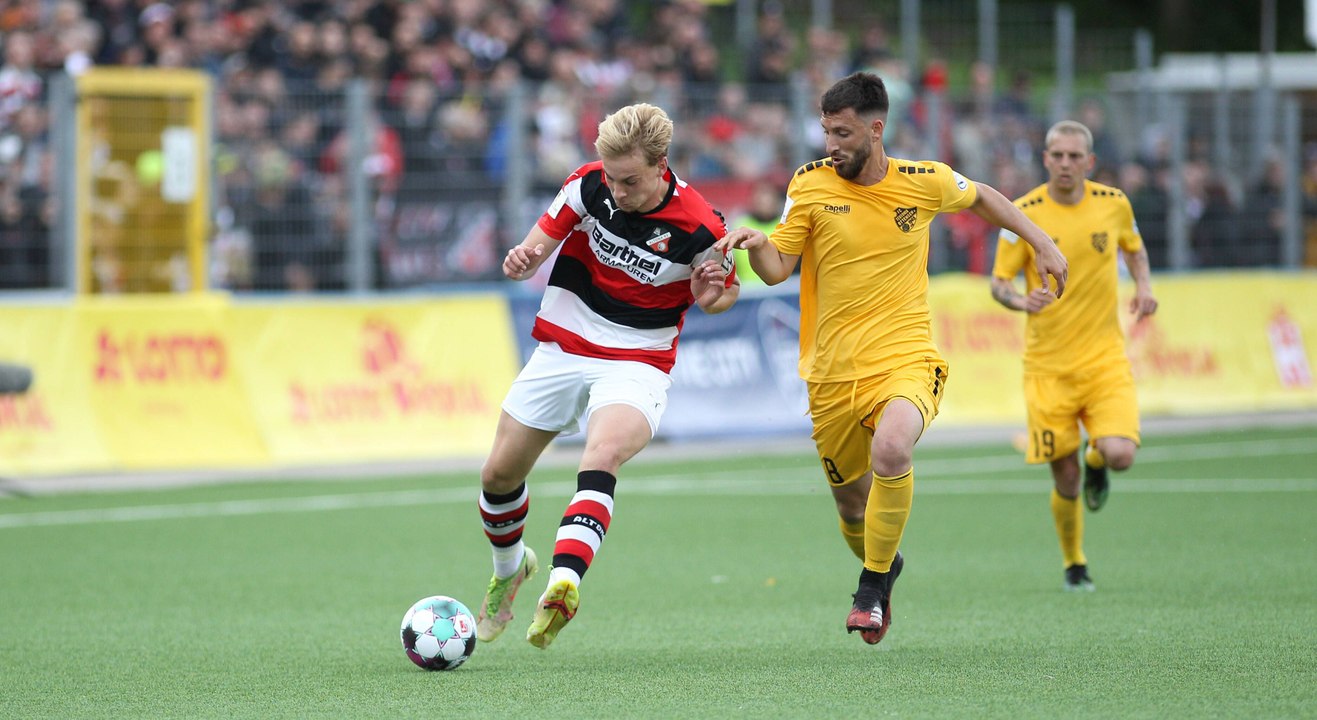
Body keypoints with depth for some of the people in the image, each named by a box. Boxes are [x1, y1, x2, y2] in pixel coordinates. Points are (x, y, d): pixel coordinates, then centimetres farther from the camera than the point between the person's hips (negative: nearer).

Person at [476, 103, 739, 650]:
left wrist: (709, 295, -22)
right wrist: (523, 259, -25)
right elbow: (541, 241, -2)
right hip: (561, 351, 4)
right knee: (499, 476, 10)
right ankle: (509, 569, 41)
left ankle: (564, 581, -50)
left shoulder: (698, 229, -17)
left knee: (603, 457, -34)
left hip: (636, 365, -4)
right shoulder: (589, 184, -10)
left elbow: (728, 288, 2)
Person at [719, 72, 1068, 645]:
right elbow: (778, 269, -3)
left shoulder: (925, 182, -2)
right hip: (833, 372, 2)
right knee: (852, 504, 10)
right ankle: (881, 566, 46)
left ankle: (873, 584, -13)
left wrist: (1042, 244, 18)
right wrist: (755, 246, -25)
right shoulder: (810, 185, -2)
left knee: (891, 452, -33)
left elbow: (981, 198, 19)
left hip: (905, 358, -2)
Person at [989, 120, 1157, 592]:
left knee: (1120, 454, -20)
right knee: (1065, 479, 0)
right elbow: (998, 282, -2)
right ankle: (1074, 566, 27)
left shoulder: (1114, 204, 1)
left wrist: (1143, 286, 2)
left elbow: (1134, 247, 21)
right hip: (1048, 364, -1)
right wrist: (1021, 301, -25)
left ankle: (1095, 462, 19)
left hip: (1105, 357, 1)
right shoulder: (1023, 214, -7)